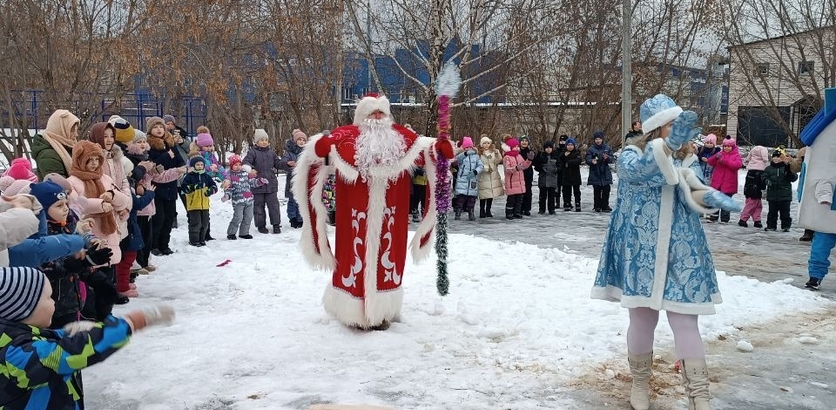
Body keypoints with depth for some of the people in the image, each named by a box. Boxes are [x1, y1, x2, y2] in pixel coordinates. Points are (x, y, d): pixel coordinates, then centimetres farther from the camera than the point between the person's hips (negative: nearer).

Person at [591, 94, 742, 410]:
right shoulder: (632, 153, -6)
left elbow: (691, 197, 14)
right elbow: (636, 171, -30)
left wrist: (709, 197, -10)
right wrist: (668, 144, -46)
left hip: (679, 253, 4)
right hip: (641, 252, -3)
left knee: (685, 321, -1)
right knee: (643, 319, 6)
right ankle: (640, 383, 26)